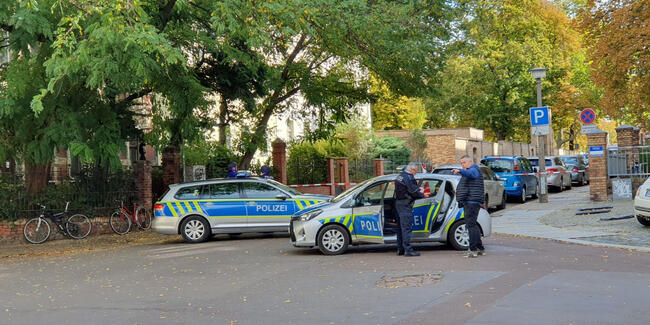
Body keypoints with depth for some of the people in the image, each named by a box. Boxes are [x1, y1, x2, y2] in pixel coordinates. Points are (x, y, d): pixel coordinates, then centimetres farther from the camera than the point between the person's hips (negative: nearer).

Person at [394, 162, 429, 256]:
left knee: (401, 227, 14)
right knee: (407, 227, -10)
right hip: (405, 205, -10)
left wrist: (419, 190, 13)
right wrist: (422, 195, 1)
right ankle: (408, 249, -12)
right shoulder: (409, 177, -15)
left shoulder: (400, 176, 16)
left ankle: (400, 249, 17)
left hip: (398, 203, 10)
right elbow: (414, 192, -16)